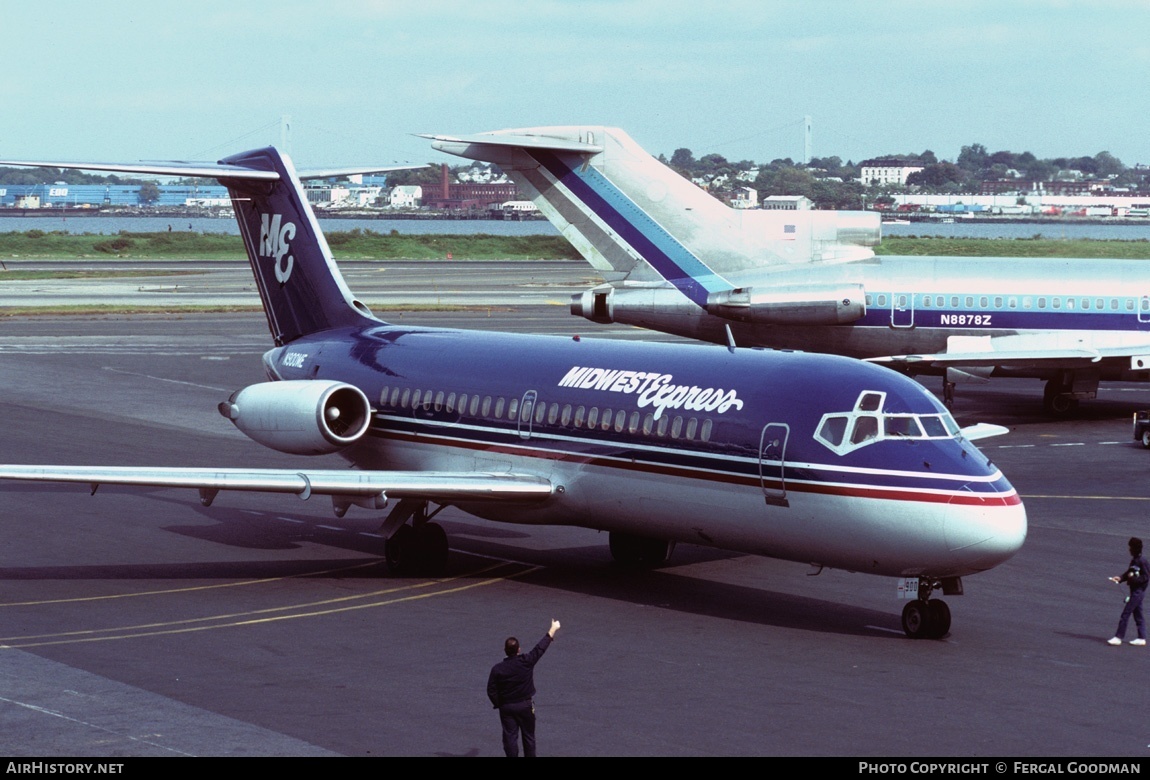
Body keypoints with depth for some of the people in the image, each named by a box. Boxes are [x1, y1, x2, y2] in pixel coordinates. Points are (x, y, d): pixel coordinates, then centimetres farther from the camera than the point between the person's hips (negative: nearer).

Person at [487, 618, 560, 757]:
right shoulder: (526, 662, -14)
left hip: (506, 707, 0)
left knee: (510, 737, 4)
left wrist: (498, 704, 10)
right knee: (528, 736, 13)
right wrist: (553, 629, 9)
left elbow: (491, 691, -8)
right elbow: (541, 648, -3)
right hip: (525, 706, 0)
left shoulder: (497, 669, -12)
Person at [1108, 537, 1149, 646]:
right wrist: (1120, 578, 0)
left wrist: (1134, 579, -23)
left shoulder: (1142, 561, -16)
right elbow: (1128, 573, 16)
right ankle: (1142, 638, 20)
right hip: (1135, 591, 9)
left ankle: (1118, 637, -6)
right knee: (1138, 615, 14)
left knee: (1126, 614, -8)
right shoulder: (1134, 560, 11)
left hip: (1138, 591, -9)